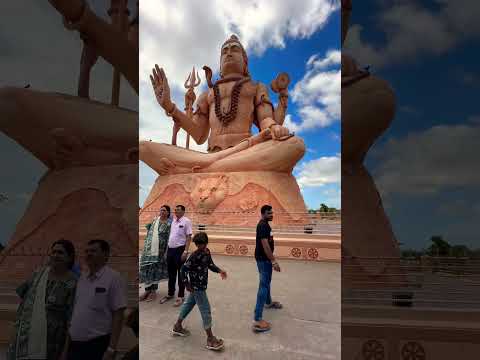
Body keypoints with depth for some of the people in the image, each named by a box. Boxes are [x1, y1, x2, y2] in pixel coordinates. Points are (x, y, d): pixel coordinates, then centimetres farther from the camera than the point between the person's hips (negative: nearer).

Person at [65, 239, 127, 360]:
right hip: (75, 344, 6)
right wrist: (67, 345, 14)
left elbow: (118, 315, -14)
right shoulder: (82, 279, 8)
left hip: (98, 345, -6)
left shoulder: (113, 278, -12)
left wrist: (111, 349, -17)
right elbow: (75, 313, 14)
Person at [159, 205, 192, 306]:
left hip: (180, 249, -6)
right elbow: (170, 236, 16)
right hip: (170, 249, 6)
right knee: (171, 273, 16)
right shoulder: (173, 221, 11)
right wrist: (166, 250, 14)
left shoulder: (186, 221, -8)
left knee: (181, 274, 5)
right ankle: (170, 294, 32)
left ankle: (181, 296, 16)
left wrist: (185, 251, -17)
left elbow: (189, 237, -11)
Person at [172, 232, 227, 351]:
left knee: (189, 304, 22)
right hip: (197, 287, -9)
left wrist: (219, 271, -2)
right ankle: (210, 339, 5)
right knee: (205, 310, -4)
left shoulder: (207, 252, 1)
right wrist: (187, 284, -17)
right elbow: (184, 269, -21)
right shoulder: (195, 256, -24)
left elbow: (210, 264, 14)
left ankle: (178, 327, 41)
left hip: (200, 286, 9)